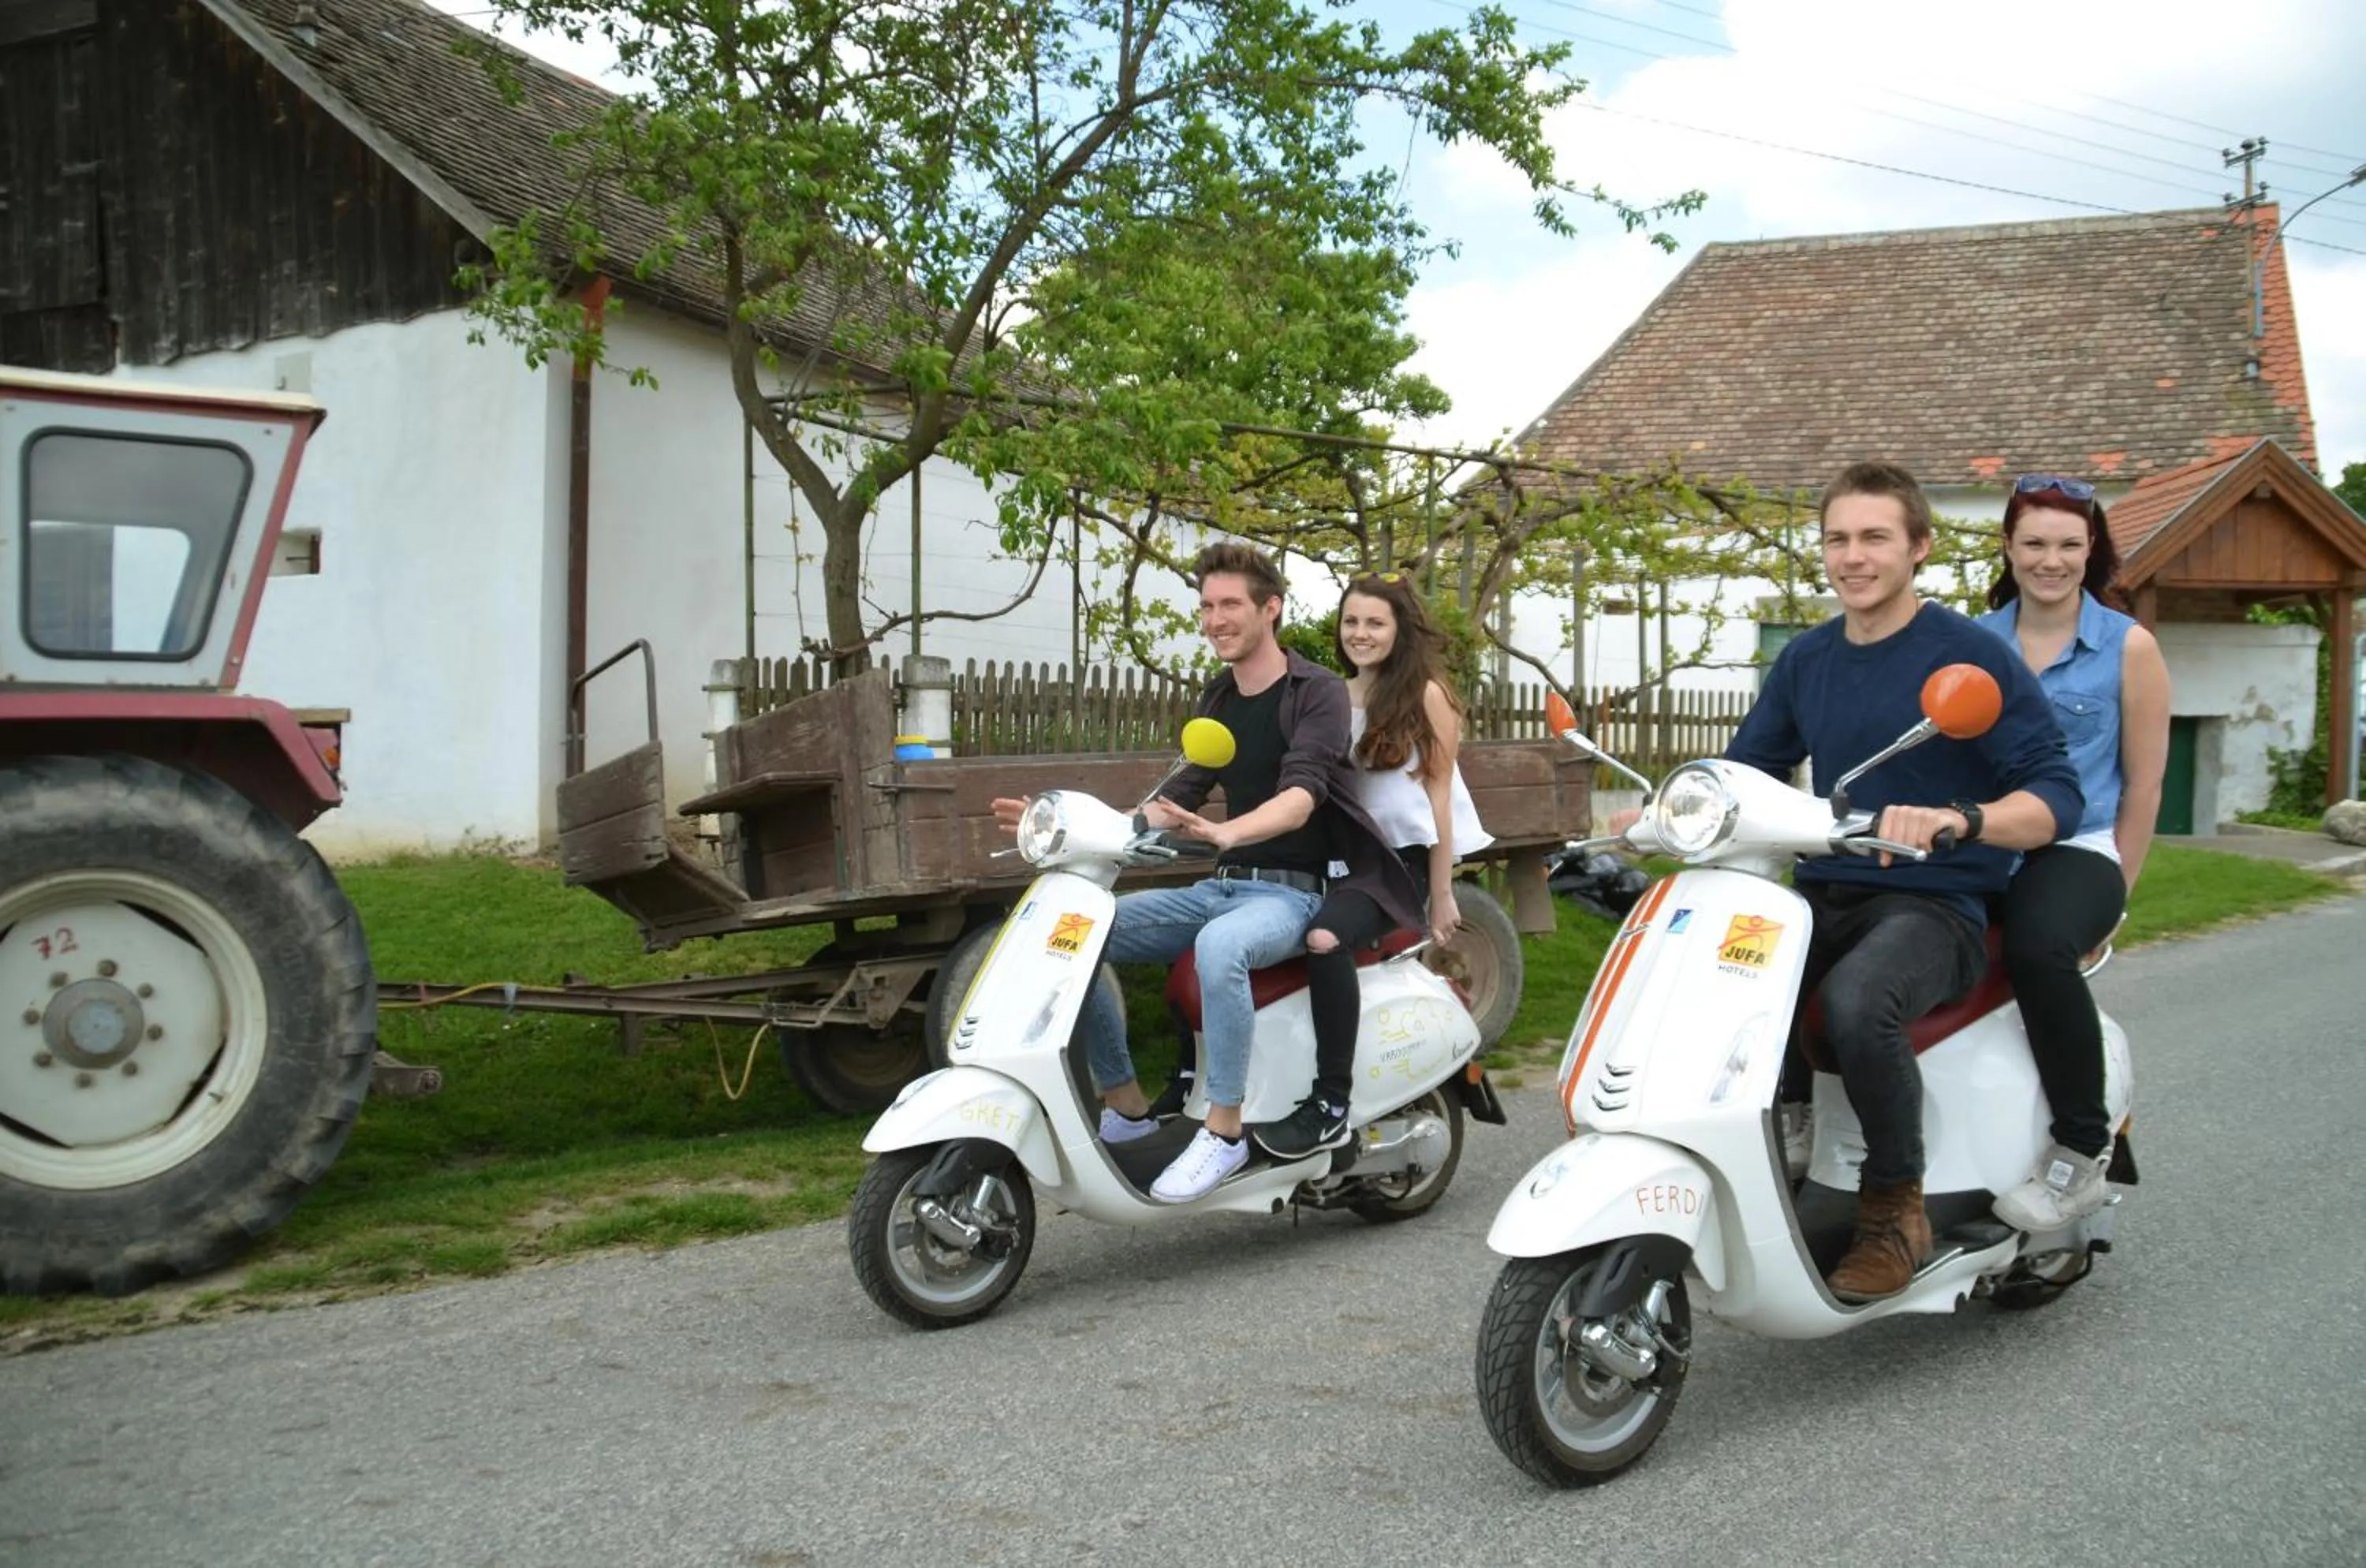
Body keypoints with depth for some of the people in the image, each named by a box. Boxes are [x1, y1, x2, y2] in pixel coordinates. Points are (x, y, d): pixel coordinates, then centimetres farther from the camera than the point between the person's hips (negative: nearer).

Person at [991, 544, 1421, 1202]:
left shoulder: (1318, 691, -8)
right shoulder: (1217, 699, 14)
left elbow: (1301, 794, -24)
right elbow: (1181, 797, 15)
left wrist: (1225, 832, -44)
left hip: (1295, 891, -7)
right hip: (1222, 886, 7)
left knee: (1220, 945, -40)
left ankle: (1224, 1130, -27)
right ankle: (1127, 1108, 0)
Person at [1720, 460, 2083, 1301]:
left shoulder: (1971, 654, -6)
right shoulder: (1805, 660, 13)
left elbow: (2055, 795, -11)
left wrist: (1954, 819, -32)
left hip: (1932, 904, -6)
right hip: (1822, 897, 6)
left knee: (1855, 1003, -37)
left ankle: (1896, 1207, -13)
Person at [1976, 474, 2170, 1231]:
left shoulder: (2128, 647, 5)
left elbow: (2143, 781, 4)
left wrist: (2114, 889, 1)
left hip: (2075, 850, -3)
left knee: (2040, 947, -36)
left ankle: (2083, 1150, -18)